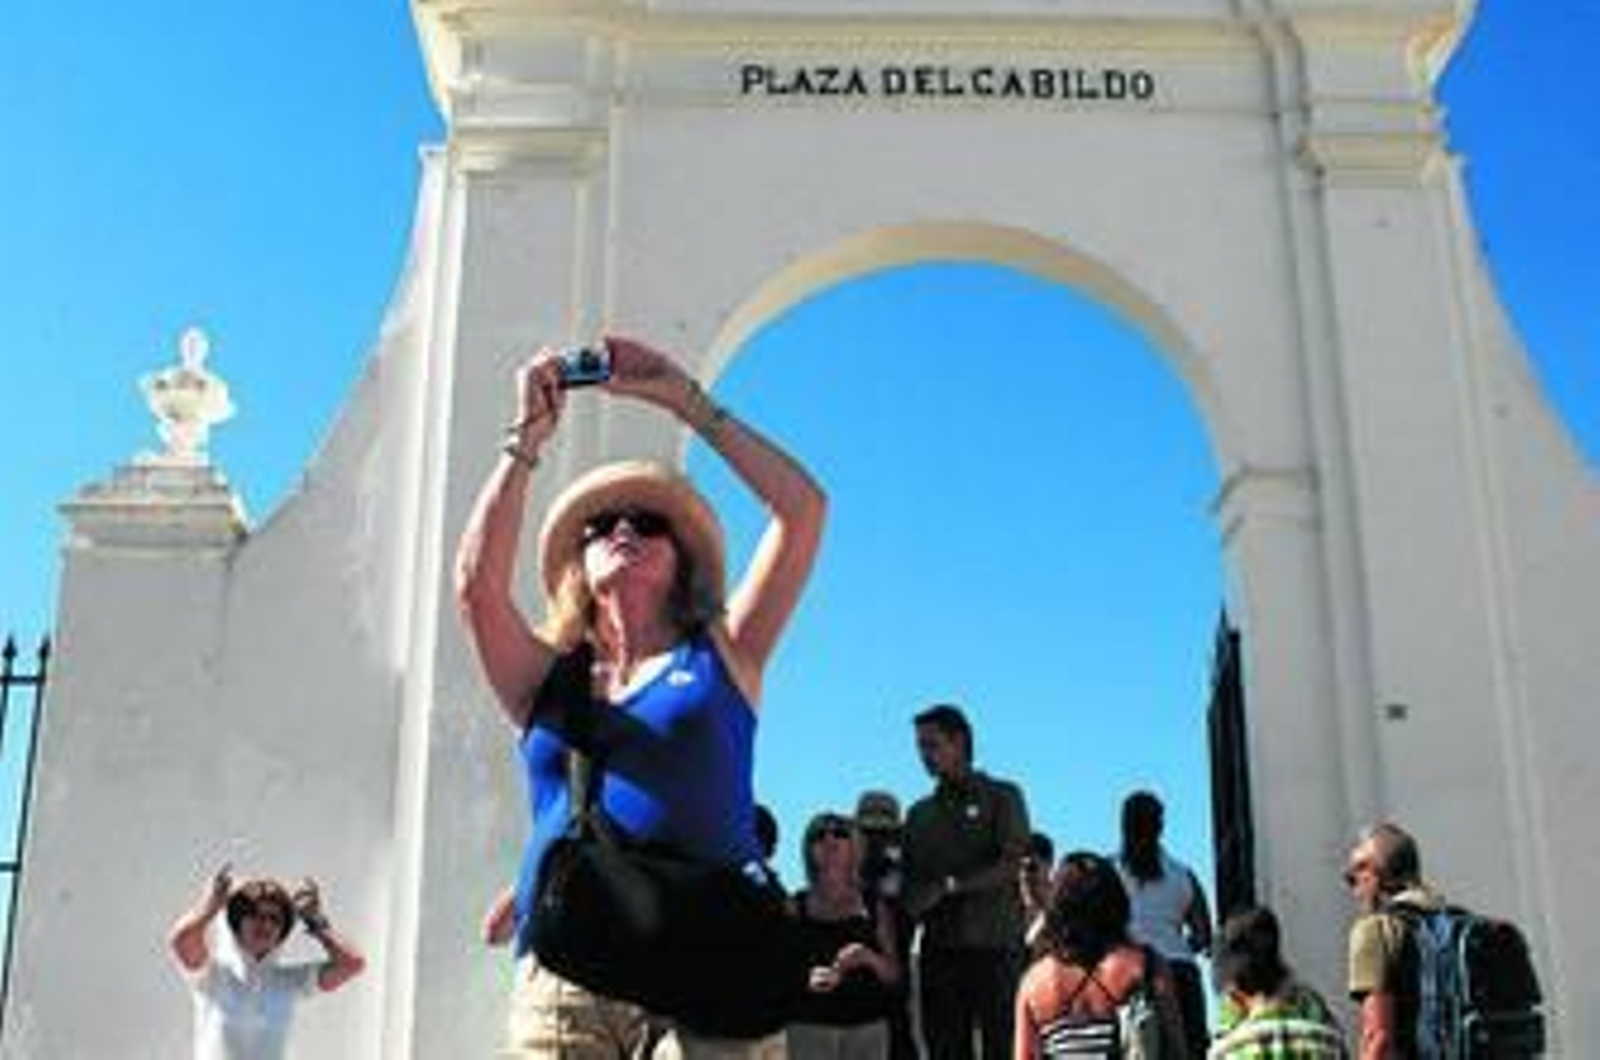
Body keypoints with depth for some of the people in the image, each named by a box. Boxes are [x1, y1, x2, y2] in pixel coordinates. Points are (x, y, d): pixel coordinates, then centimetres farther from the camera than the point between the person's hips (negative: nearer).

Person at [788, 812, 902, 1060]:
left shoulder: (874, 907, 7)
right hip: (810, 1028, -1)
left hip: (868, 1028, 2)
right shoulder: (797, 908, 3)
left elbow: (894, 975, 5)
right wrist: (806, 978, -19)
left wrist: (869, 958, -15)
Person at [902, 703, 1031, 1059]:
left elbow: (1010, 867, -8)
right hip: (939, 950, 4)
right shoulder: (920, 813, 18)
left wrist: (948, 887, -13)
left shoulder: (1002, 797, 4)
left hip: (995, 946, -4)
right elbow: (911, 883, 15)